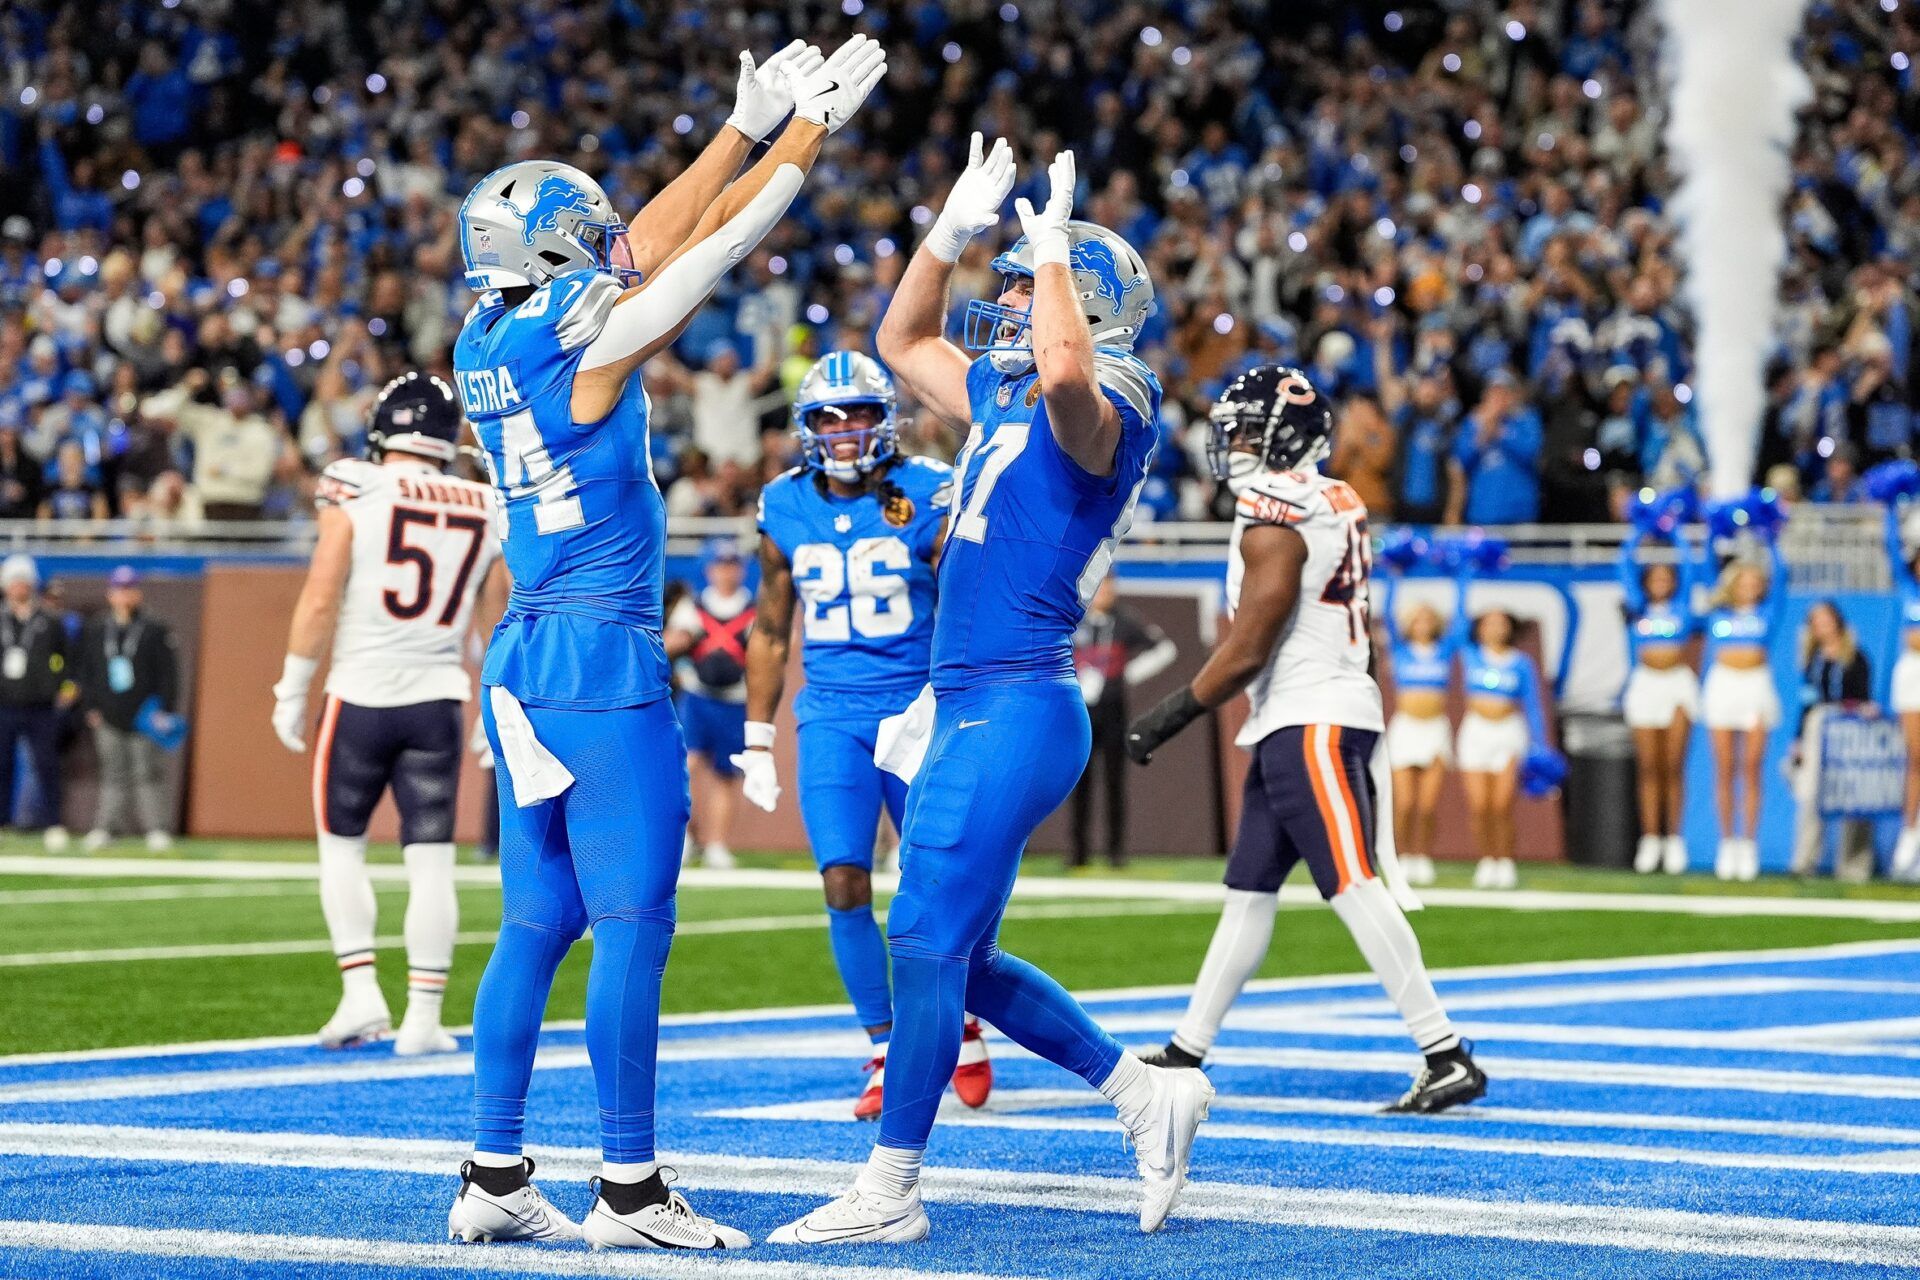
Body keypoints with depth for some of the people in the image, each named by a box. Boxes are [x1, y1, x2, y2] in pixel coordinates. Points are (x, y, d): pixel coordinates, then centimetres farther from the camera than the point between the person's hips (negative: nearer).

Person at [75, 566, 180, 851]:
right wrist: (90, 707, 4)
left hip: (143, 718, -3)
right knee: (113, 775, 5)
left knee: (147, 774, -3)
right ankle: (103, 828, 8)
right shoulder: (95, 630, 9)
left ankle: (155, 829, -1)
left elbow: (167, 673, 0)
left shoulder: (154, 630, 0)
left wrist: (166, 710, -7)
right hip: (109, 720, 3)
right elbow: (83, 670, 12)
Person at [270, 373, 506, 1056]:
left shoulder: (353, 495, -7)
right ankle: (423, 1017, 3)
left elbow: (320, 600, -10)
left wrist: (292, 687, -1)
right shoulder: (484, 512, 5)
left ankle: (361, 992, 2)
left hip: (360, 696, -2)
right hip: (437, 699, 2)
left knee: (341, 847, 13)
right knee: (431, 861, 4)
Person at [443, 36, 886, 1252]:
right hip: (605, 659, -9)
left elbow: (649, 244, 18)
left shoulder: (487, 345, 10)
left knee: (536, 926, 11)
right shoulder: (587, 342, -12)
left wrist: (747, 126, 22)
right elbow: (717, 243, -4)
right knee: (633, 928, -5)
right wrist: (809, 133, 6)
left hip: (524, 653, 9)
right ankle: (630, 1189, -3)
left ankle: (495, 1177, 13)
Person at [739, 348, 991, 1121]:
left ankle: (962, 1023, 27)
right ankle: (886, 1055, 2)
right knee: (844, 885, -9)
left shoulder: (927, 498, -6)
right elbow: (771, 632, 14)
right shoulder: (785, 509, 5)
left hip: (919, 710, -2)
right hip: (831, 718, 2)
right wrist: (757, 742, 14)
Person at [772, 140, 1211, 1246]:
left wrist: (1053, 250, -22)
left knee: (929, 946, -6)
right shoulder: (1005, 398, 16)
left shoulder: (1102, 415, -12)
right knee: (958, 956, 14)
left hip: (1017, 709, -10)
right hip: (969, 709, 10)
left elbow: (1067, 370, -37)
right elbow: (906, 343, 34)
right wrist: (954, 231, 22)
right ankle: (1145, 1092, 23)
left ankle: (889, 1194, 1)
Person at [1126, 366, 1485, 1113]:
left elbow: (1247, 652, -16)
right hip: (1291, 727, 10)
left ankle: (1448, 1058, -14)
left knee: (1355, 890, -12)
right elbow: (1360, 635, 20)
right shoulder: (1331, 506, 15)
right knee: (1248, 892, 13)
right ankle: (1185, 1053, 19)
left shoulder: (1276, 518, -15)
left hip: (1310, 725, -10)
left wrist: (1166, 720, -8)